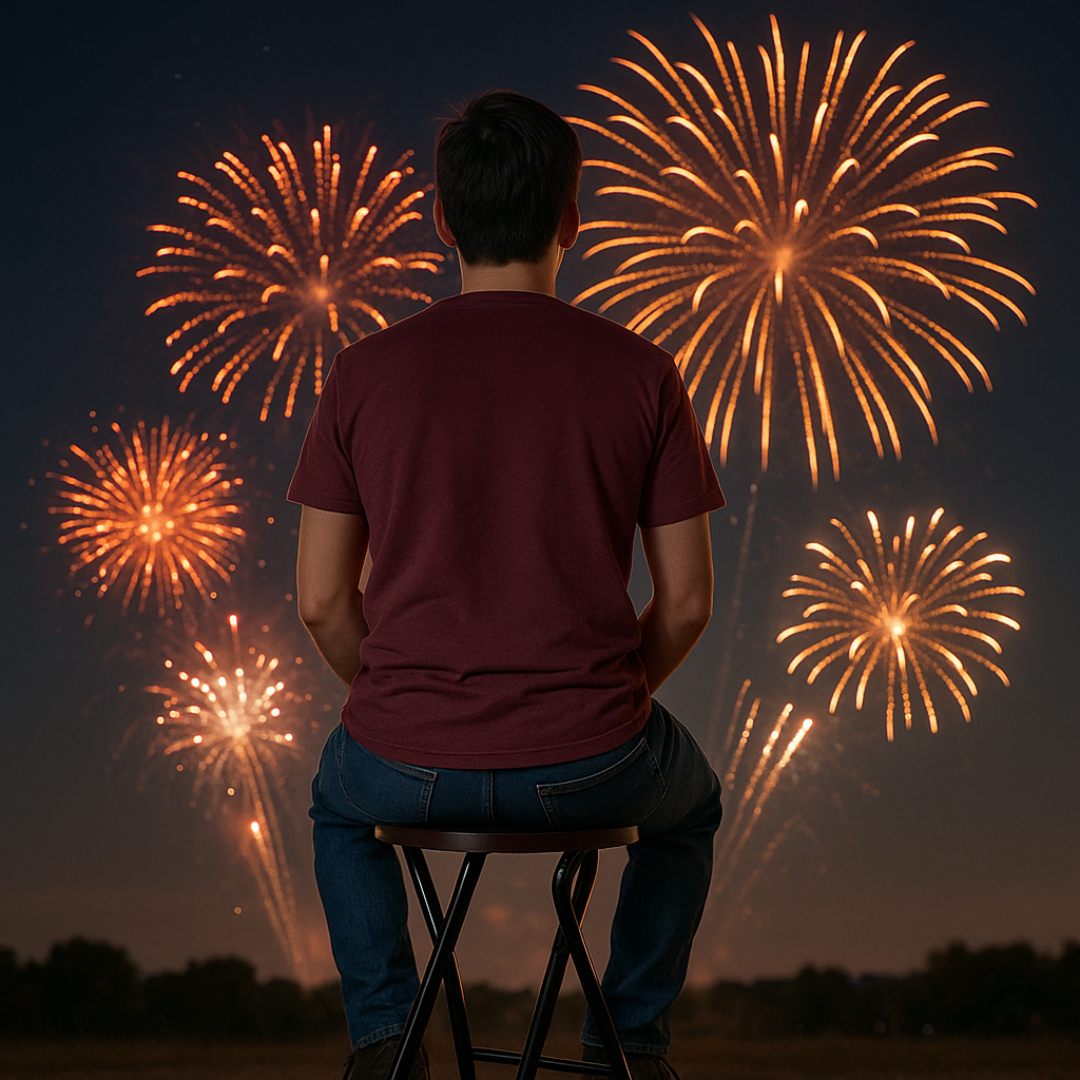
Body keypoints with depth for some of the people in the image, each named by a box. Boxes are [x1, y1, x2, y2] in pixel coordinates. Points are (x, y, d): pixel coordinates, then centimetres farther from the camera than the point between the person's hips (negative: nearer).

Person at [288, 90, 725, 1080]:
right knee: (688, 804, 35)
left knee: (341, 798, 38)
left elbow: (323, 600, 2)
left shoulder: (367, 373, -1)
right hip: (591, 768, -1)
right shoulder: (640, 373, -3)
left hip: (410, 765, 1)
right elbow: (687, 601, 0)